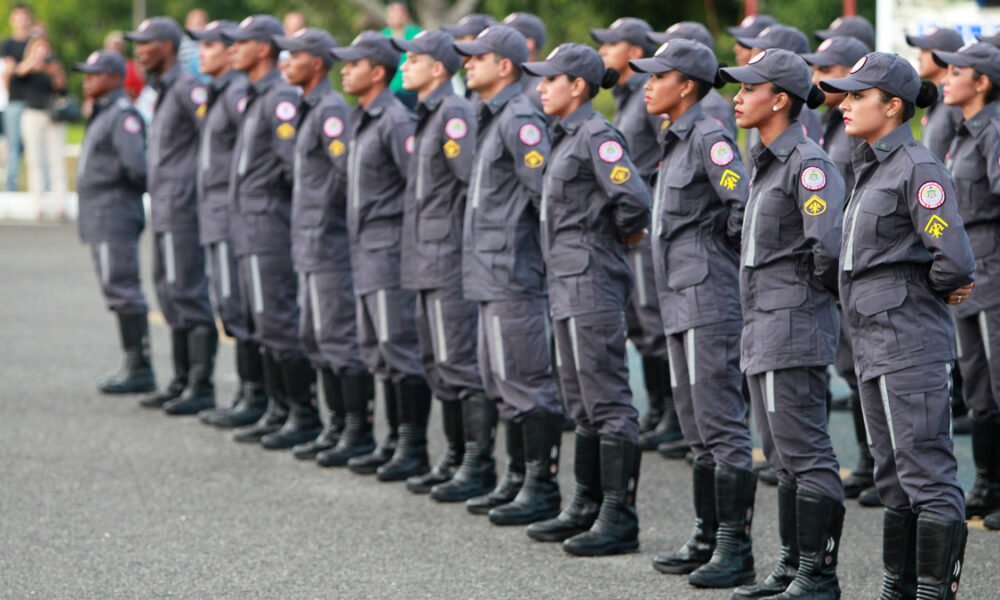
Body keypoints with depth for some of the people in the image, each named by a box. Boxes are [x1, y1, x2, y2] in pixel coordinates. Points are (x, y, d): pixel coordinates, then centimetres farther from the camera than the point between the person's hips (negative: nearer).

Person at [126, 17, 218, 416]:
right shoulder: (163, 91, 18)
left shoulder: (187, 88, -13)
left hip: (182, 211, -10)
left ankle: (202, 386, -9)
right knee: (171, 297, 13)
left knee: (188, 295, -10)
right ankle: (182, 381, 19)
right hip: (163, 214, 10)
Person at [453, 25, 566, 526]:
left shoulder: (520, 120, -15)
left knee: (526, 382, -7)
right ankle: (518, 480, 23)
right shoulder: (493, 119, 16)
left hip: (514, 275, -11)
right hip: (492, 275, 11)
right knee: (503, 383, 16)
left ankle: (543, 487, -3)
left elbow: (547, 189, -21)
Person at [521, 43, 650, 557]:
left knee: (608, 402, -8)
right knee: (583, 403, 15)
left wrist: (624, 234, -8)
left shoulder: (597, 137, -14)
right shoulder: (568, 137, 15)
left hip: (593, 282, -10)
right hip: (568, 283, 10)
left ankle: (619, 518, -6)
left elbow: (632, 199, -25)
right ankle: (587, 508, 23)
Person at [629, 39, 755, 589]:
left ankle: (736, 548, -7)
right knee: (698, 431, 15)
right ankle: (707, 539, 21)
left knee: (721, 427, -8)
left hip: (710, 300, -10)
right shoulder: (675, 142, 16)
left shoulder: (708, 138, -13)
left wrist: (719, 233, -9)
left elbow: (747, 201, -24)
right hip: (680, 301, 10)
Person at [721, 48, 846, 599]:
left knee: (805, 453, -6)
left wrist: (823, 287, -10)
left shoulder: (808, 165, -16)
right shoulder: (766, 162, 15)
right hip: (764, 327, 10)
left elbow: (830, 244, -27)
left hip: (794, 324, -10)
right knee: (783, 456, 15)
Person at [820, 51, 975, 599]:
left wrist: (935, 287, -5)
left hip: (910, 343, -10)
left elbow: (955, 259, -23)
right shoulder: (872, 167, 14)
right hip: (874, 343, 10)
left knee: (927, 476, -7)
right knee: (894, 479, 15)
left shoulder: (918, 169, -14)